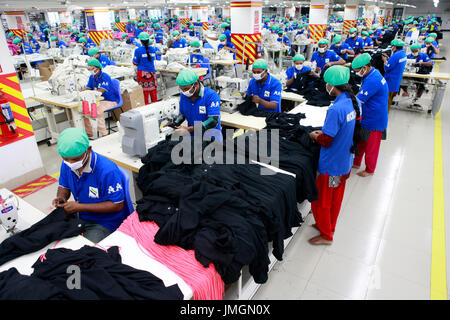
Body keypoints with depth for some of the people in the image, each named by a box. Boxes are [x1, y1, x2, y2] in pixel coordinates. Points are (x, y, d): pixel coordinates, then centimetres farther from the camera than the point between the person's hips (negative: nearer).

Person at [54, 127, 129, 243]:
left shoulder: (107, 170, -28)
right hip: (78, 216, 7)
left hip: (104, 223, -7)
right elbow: (64, 187, 14)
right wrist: (61, 197, -12)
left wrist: (79, 207, -24)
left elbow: (117, 205, -22)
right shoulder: (66, 164, -6)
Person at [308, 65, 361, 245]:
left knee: (321, 200, 10)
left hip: (331, 165, -9)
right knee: (336, 197, 24)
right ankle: (329, 226, 43)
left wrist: (315, 136, -5)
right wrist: (325, 131, 9)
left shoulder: (335, 110, -29)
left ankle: (326, 235, 27)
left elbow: (326, 141, -25)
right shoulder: (354, 102, -1)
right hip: (345, 162, 9)